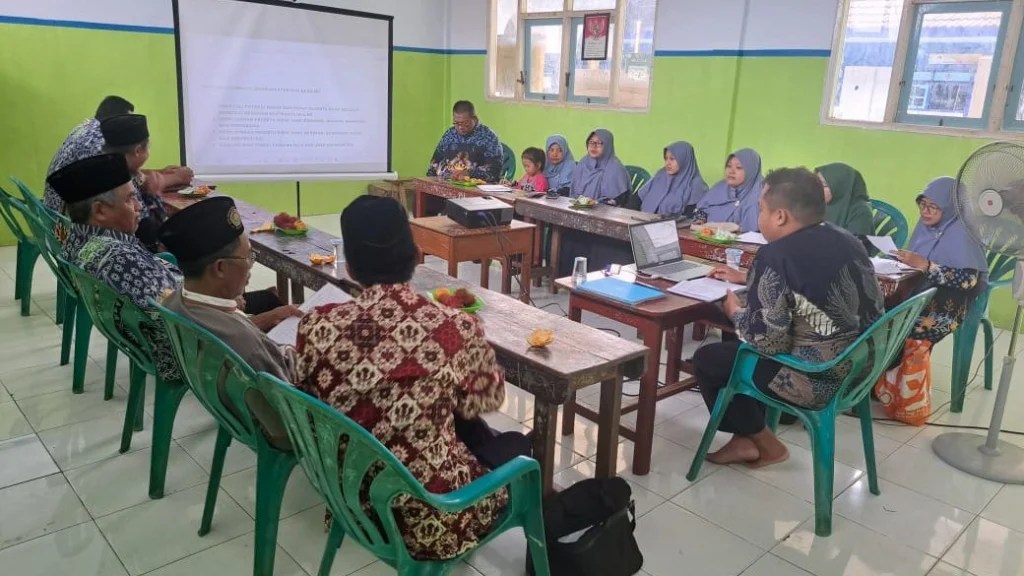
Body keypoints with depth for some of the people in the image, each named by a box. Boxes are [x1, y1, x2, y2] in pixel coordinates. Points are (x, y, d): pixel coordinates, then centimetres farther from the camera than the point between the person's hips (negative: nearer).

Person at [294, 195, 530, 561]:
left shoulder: (316, 326, -14)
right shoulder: (455, 328, -23)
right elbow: (487, 399, -2)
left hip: (352, 502, 5)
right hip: (429, 521, -4)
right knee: (515, 446, 28)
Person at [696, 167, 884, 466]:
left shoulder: (777, 255, -22)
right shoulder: (847, 240, 4)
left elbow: (768, 342, -23)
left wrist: (735, 312, -4)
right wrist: (746, 279, 27)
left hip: (818, 380, -9)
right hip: (859, 368, 9)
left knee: (707, 359, 9)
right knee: (730, 349, 24)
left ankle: (764, 443, 23)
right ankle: (748, 437, 27)